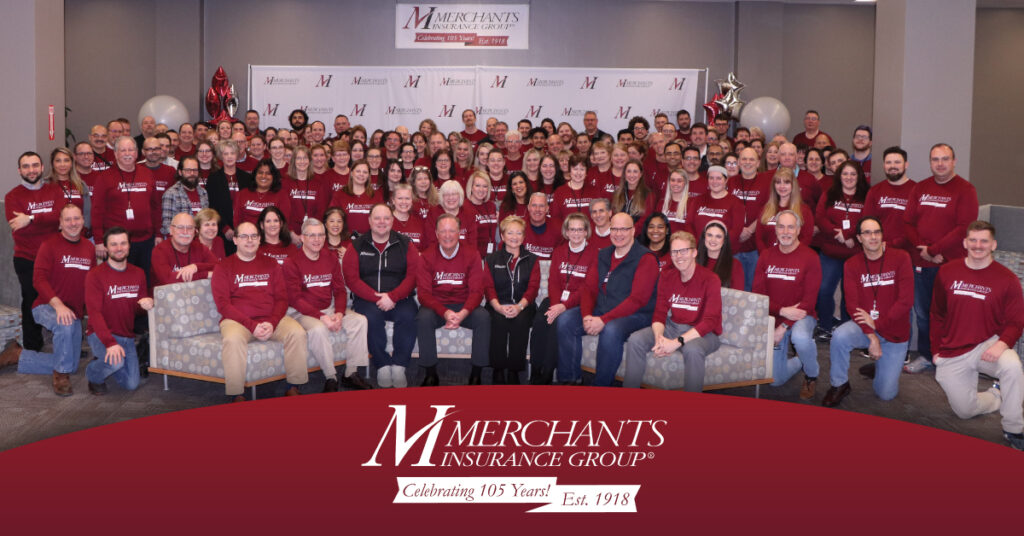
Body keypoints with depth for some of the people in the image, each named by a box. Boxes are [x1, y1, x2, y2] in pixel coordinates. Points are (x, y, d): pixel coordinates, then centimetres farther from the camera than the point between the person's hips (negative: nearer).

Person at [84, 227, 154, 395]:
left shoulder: (138, 274, 5)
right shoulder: (95, 275, -12)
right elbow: (94, 312, -19)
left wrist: (145, 304, -14)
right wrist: (110, 343, -32)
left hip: (127, 336, 5)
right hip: (101, 335, -5)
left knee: (131, 385, -1)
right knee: (116, 361, -34)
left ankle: (106, 363, 31)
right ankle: (94, 375, 2)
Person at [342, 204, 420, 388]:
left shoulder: (405, 245, 9)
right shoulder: (357, 246, 8)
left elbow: (413, 275, -1)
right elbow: (351, 278, -2)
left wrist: (392, 297, -16)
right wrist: (376, 297, -15)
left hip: (399, 298, 1)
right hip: (367, 299, 0)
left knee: (407, 316, -31)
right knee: (371, 317, -33)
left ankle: (399, 366, -21)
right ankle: (383, 365, -20)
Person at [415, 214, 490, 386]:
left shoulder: (471, 254, -3)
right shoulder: (427, 256, -4)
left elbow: (476, 291, -8)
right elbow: (424, 293, -10)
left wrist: (463, 313, -28)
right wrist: (445, 312, -28)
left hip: (464, 307, 0)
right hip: (436, 306, 0)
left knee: (483, 318, -28)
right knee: (423, 318, -32)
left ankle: (476, 374, -16)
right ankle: (430, 374, -18)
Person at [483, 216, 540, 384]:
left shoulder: (532, 260, 15)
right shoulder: (492, 259, 16)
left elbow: (533, 287, 2)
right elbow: (488, 287, 4)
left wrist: (519, 306, -17)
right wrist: (499, 307, -17)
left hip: (523, 306, 0)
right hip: (498, 306, 0)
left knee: (520, 321, -33)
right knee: (498, 321, -33)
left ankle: (514, 372, -25)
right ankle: (498, 371, -25)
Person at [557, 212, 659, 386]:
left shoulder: (646, 259, -9)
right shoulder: (603, 256, 13)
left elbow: (637, 300, -17)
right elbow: (589, 289, 9)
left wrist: (604, 320, -24)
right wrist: (587, 315, -12)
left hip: (635, 315, -7)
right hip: (600, 312, 7)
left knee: (611, 330, -37)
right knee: (565, 320, -12)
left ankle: (601, 386, -22)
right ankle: (569, 379, -6)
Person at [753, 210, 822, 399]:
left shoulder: (809, 257, -11)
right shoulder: (766, 256, 0)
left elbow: (809, 300, -15)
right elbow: (758, 293, -3)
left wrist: (784, 326, -22)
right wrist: (782, 311, -20)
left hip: (801, 316, -3)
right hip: (773, 317, 3)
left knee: (801, 337, -40)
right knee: (776, 380, 3)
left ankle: (811, 376, -7)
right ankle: (801, 361, 38)